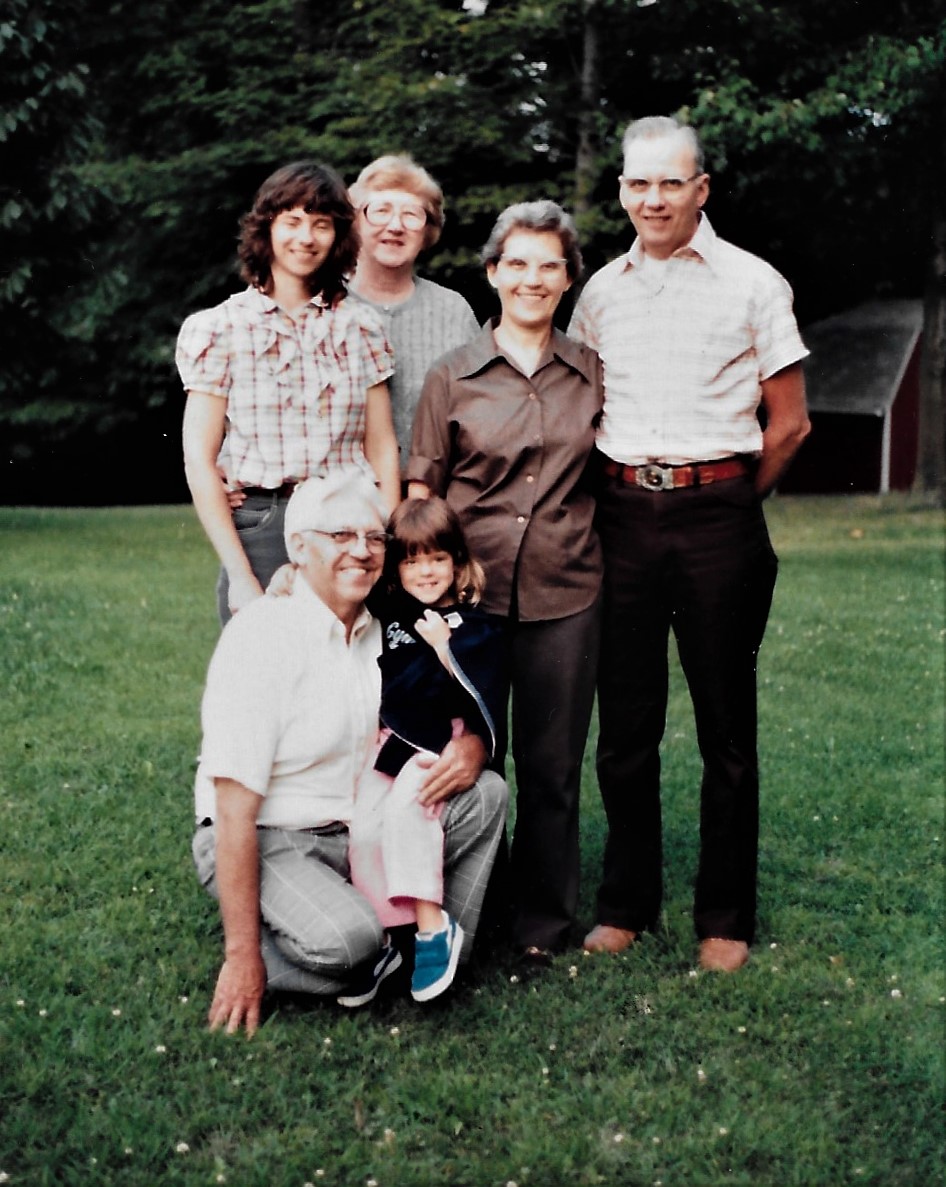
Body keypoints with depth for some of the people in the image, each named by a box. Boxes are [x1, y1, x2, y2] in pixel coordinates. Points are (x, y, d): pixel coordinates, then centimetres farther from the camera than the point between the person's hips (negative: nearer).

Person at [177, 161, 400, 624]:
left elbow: (382, 449, 7)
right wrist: (239, 575, -9)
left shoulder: (360, 327, 8)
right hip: (260, 534, -2)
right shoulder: (219, 329, 1)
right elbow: (199, 461, -2)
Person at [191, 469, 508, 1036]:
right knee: (348, 940, -33)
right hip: (268, 843, -7)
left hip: (363, 838, 7)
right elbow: (234, 808, -21)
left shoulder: (386, 634, 3)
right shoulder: (262, 633, -18)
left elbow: (458, 719, 14)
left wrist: (471, 746, -14)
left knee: (487, 792, -8)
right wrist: (242, 956, -24)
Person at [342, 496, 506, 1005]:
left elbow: (483, 695, -6)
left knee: (407, 806, -28)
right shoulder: (383, 615, 11)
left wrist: (444, 647, -10)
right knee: (363, 824, -18)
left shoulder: (473, 625, 5)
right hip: (388, 745, 3)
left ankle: (432, 925, -23)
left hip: (444, 746, -3)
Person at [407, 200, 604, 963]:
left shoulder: (594, 374, 7)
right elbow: (421, 491, 3)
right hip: (472, 587, -1)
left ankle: (544, 922, 22)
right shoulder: (453, 377, 2)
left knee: (552, 763, 7)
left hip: (566, 592, 1)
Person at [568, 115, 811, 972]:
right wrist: (620, 492, 10)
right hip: (623, 517, 3)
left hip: (717, 518, -3)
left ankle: (726, 918, 14)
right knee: (624, 725, 6)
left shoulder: (751, 283, 2)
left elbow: (788, 423, 4)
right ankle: (627, 902, 20)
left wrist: (727, 504, 4)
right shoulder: (601, 292, 12)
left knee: (726, 728, 3)